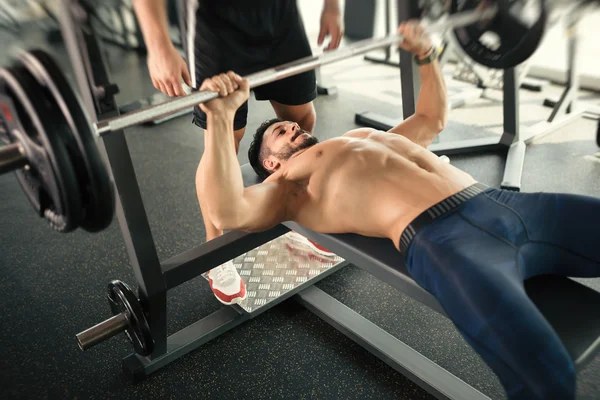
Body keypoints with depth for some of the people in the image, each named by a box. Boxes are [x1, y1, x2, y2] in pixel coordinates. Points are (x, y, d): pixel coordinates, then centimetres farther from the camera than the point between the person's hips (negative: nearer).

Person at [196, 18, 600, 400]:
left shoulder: (369, 136, 34)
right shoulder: (288, 187, 13)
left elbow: (433, 118, 49)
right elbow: (228, 212, -8)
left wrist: (426, 54, 43)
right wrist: (221, 116, -13)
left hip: (501, 203, 8)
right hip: (441, 238, -7)